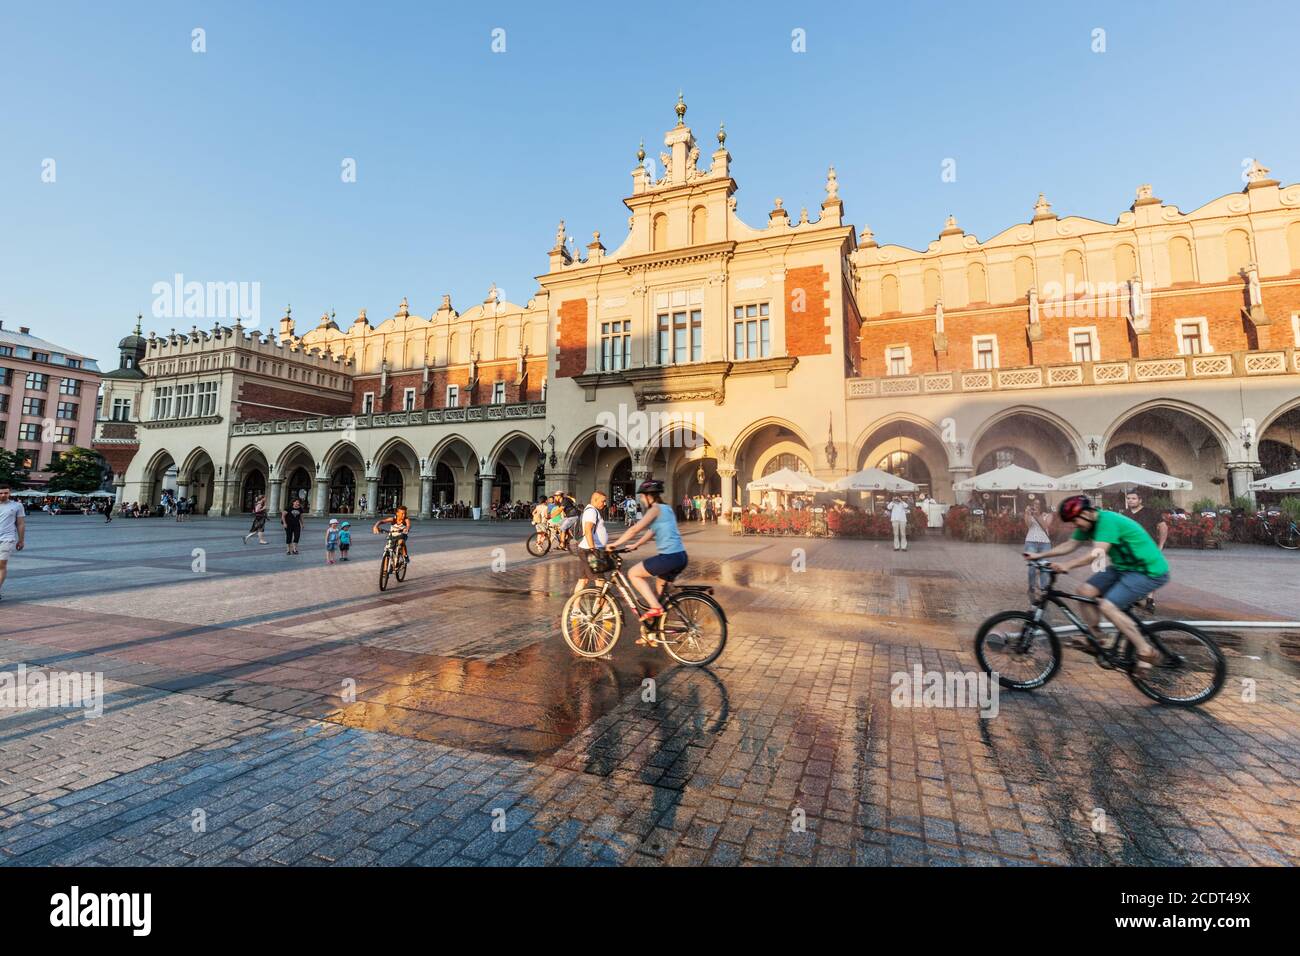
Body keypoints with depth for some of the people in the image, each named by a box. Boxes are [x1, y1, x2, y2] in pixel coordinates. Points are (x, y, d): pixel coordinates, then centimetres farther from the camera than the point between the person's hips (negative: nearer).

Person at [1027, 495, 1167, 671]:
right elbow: (1069, 545, 8)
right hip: (1123, 567, 9)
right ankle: (1094, 639, 12)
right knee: (1085, 592, -1)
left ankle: (1147, 652, -5)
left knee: (1108, 606, -21)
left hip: (1149, 572, -9)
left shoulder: (1108, 520, -25)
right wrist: (1039, 555, 2)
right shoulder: (1089, 524, 2)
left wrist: (1067, 565, -39)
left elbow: (1097, 552, -34)